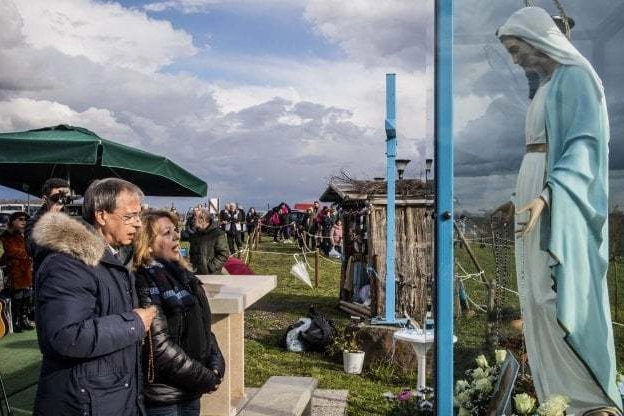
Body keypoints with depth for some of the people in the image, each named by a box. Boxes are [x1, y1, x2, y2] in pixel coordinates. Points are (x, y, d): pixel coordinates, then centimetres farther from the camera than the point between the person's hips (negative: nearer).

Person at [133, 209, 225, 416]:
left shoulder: (181, 275, 7)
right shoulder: (144, 285, -17)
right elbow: (160, 347, -21)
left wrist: (216, 365, -3)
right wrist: (206, 378, -14)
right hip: (162, 395, -7)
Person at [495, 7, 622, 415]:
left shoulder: (576, 76, -8)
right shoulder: (548, 84, 20)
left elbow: (584, 145, -18)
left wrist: (547, 196, -31)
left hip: (560, 203, -10)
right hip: (540, 198, 10)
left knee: (562, 299, -11)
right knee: (541, 300, 8)